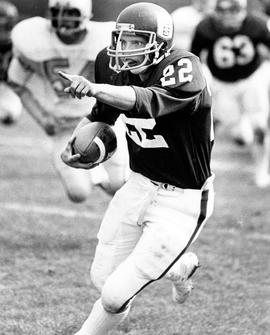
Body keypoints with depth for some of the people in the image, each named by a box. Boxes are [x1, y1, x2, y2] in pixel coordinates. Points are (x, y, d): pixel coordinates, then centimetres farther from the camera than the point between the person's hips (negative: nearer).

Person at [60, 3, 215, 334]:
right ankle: (180, 266, 37)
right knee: (102, 280, 13)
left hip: (181, 201, -7)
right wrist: (74, 141, -1)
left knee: (115, 295, -11)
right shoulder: (117, 68, -2)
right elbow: (102, 114, 18)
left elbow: (149, 102, -45)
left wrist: (94, 88, -60)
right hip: (139, 186, 7)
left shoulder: (183, 69, -24)